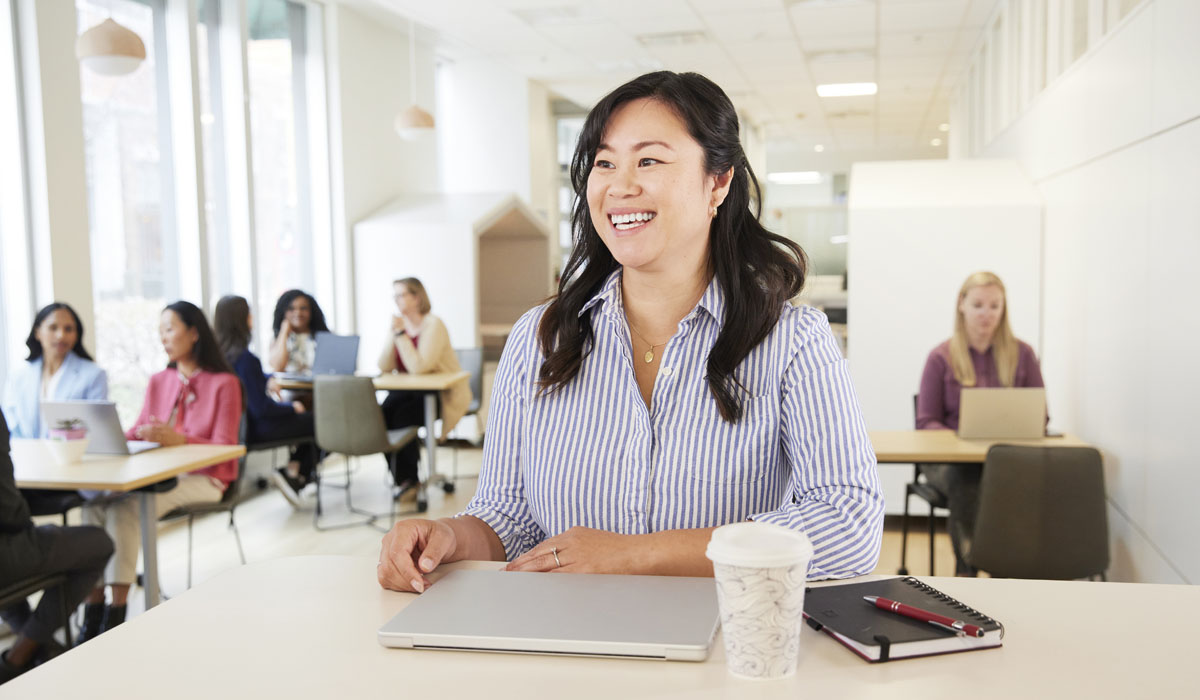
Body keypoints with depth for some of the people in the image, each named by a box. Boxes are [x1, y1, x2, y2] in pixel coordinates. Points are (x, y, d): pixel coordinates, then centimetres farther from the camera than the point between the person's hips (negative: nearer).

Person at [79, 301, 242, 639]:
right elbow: (137, 432, 17)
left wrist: (177, 439, -25)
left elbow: (223, 448, -9)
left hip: (201, 480, -6)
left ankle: (117, 608, -26)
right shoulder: (158, 382, 18)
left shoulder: (224, 383, -2)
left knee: (126, 506, -31)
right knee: (95, 503, -23)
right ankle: (94, 604, -24)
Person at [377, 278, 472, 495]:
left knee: (403, 416, -28)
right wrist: (393, 334, -12)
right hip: (410, 392, 6)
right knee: (383, 414, -21)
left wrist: (401, 334, -23)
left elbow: (418, 367, -28)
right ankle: (401, 479, -10)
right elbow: (384, 367, -2)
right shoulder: (400, 324, 7)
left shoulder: (432, 325, -15)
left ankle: (409, 479, -8)